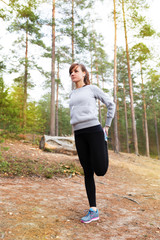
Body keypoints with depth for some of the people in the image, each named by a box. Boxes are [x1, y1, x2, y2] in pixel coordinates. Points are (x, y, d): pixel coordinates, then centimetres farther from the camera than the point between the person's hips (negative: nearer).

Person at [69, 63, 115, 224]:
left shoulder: (92, 89, 5)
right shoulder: (72, 95, 20)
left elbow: (110, 104, 8)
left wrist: (107, 126, 5)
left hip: (94, 130, -5)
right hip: (79, 134, 5)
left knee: (100, 170, -8)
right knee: (88, 172, 4)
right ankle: (93, 210, 10)